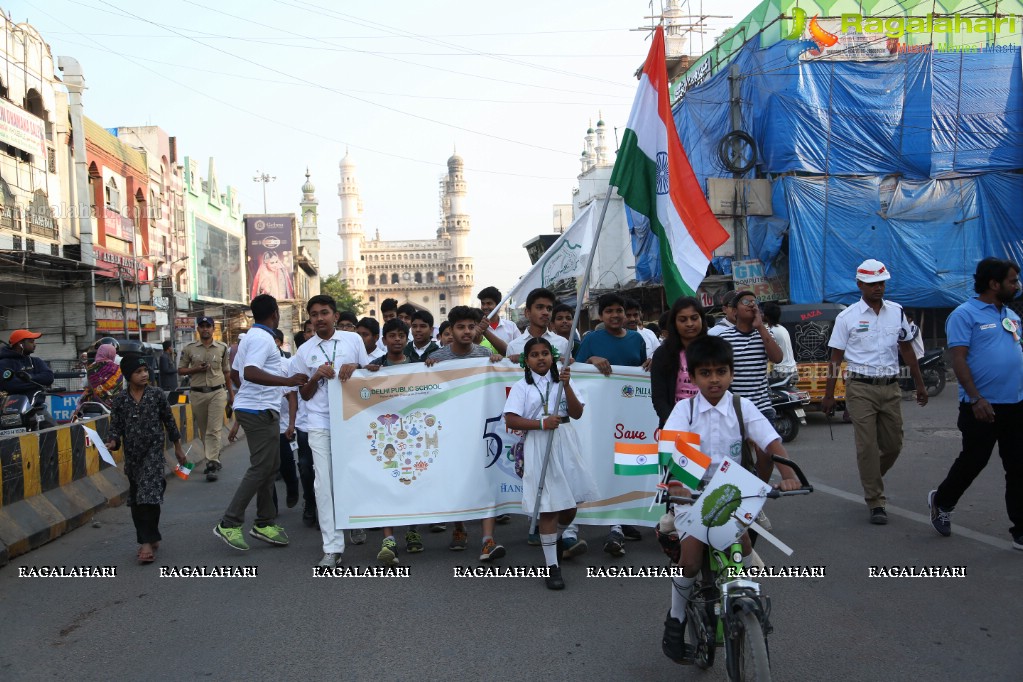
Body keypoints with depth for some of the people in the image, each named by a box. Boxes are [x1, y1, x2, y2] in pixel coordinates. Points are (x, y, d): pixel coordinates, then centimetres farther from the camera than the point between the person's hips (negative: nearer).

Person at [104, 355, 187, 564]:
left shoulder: (156, 394, -2)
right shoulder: (120, 400, 2)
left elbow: (169, 420, 6)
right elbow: (115, 426, 4)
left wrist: (178, 447, 11)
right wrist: (112, 442, -18)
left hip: (153, 451, -3)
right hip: (132, 455, 3)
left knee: (149, 496, -13)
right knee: (136, 500, 11)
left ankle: (147, 541, -11)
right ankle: (151, 538, 23)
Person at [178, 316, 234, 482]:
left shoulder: (222, 348, 5)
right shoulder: (189, 349, 5)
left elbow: (227, 373, 11)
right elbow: (180, 370, 8)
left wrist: (231, 394, 11)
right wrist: (196, 369, -11)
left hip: (217, 392, -2)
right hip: (197, 394, 2)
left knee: (214, 430, -10)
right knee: (204, 431, 10)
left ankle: (212, 464, -11)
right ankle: (214, 461, 22)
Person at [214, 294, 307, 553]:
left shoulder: (250, 336, 15)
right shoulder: (262, 339, -16)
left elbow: (235, 371, 23)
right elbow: (251, 372, -30)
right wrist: (287, 381, -36)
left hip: (256, 408, 11)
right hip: (260, 411, -11)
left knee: (270, 466, 13)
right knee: (260, 468, -7)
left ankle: (265, 523, 18)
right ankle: (229, 523, -4)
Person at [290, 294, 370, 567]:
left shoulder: (353, 339, 5)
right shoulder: (305, 351, 9)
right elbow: (305, 395, 12)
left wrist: (355, 367, -10)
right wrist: (317, 376, -7)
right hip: (320, 424, 1)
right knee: (324, 483, -5)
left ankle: (356, 524, 35)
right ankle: (333, 547, -2)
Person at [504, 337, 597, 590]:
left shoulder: (561, 381, 10)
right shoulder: (522, 386, 0)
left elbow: (577, 413, 0)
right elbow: (511, 420, -9)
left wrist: (566, 385, -11)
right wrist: (542, 423, -16)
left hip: (566, 445, 4)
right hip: (539, 448, -4)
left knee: (570, 504, 10)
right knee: (548, 507, -3)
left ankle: (554, 539, 42)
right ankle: (551, 565, 7)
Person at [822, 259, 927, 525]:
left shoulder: (896, 312, 8)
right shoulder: (847, 317, -3)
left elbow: (907, 349, 15)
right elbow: (836, 357, -1)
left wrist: (919, 384, 14)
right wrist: (829, 394, -3)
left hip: (890, 387, 4)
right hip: (861, 388, -4)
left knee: (893, 445, 8)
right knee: (867, 446, -4)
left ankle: (870, 480, 35)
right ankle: (875, 502, 4)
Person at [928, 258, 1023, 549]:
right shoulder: (966, 314, -9)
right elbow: (958, 359, -15)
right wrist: (976, 399, -22)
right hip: (983, 407, -7)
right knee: (972, 462, 4)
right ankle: (941, 502, 30)